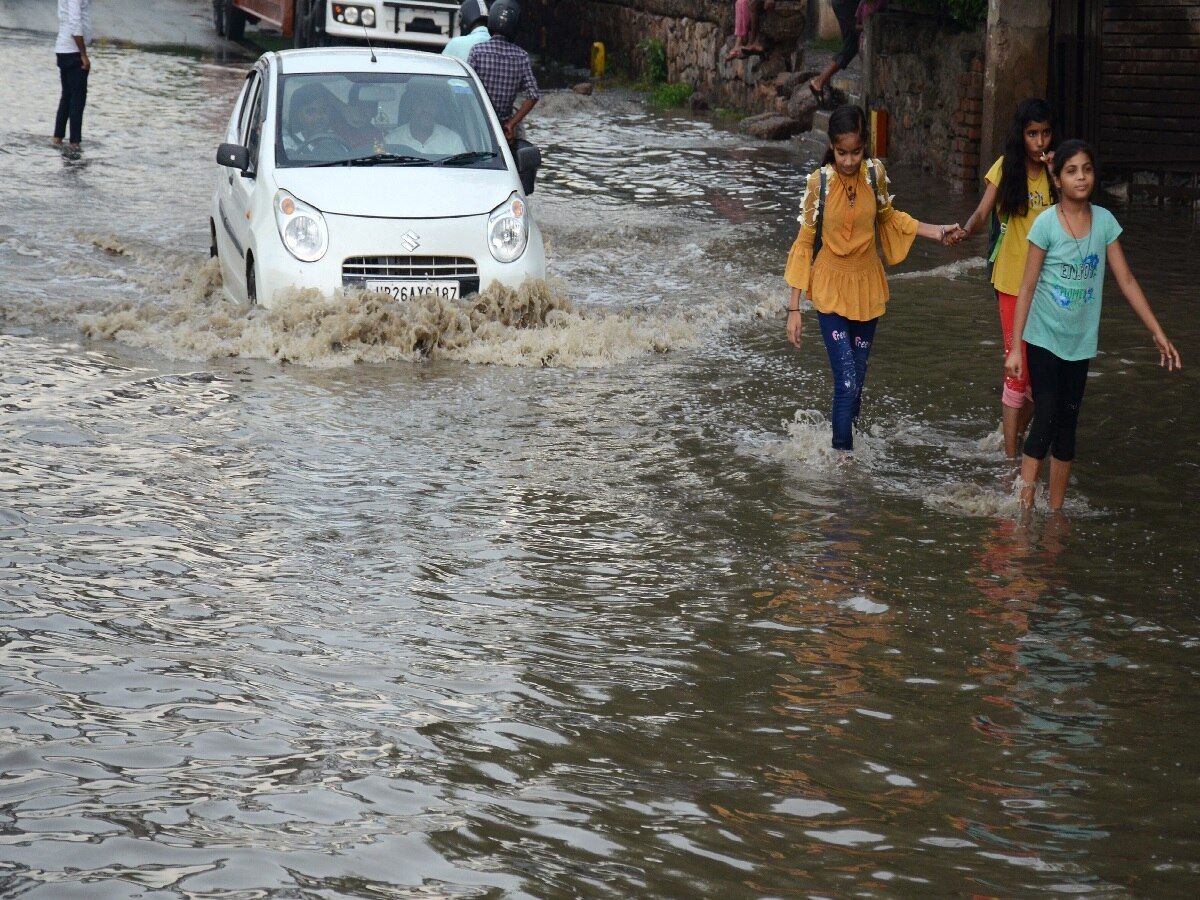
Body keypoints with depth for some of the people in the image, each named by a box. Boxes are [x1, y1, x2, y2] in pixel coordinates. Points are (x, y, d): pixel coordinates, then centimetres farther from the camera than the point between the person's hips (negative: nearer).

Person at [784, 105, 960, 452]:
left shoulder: (875, 173, -6)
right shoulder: (819, 182, -13)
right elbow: (805, 243, -7)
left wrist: (935, 232, 1)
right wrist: (794, 307, -8)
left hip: (867, 286, 3)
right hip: (830, 288, -3)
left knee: (857, 379, 12)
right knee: (847, 381, -13)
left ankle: (848, 443, 28)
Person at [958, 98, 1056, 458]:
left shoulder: (1054, 171, 4)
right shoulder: (1006, 168, -4)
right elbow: (982, 213, -12)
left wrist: (1056, 176, -15)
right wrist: (966, 230, -33)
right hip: (1012, 280, -3)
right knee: (1018, 370, -8)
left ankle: (1018, 437, 31)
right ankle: (1011, 459, -5)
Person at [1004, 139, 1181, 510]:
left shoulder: (1104, 221, -2)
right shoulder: (1046, 223, -12)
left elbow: (1126, 281, 2)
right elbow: (1027, 288, -9)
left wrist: (1158, 332, -1)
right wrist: (1015, 347, -11)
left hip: (1080, 341, 4)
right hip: (1044, 338, -4)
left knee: (1067, 424, 9)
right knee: (1046, 421, -10)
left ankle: (1056, 511, 17)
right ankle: (1024, 507, -6)